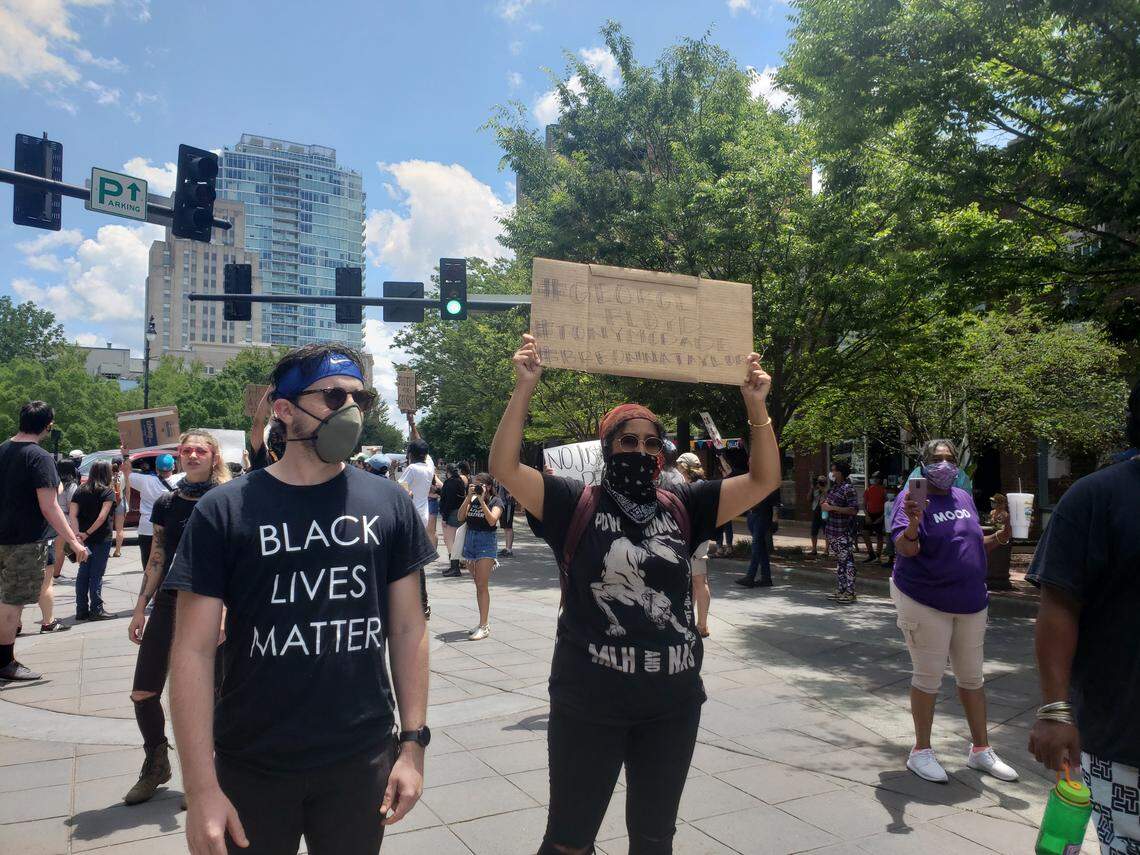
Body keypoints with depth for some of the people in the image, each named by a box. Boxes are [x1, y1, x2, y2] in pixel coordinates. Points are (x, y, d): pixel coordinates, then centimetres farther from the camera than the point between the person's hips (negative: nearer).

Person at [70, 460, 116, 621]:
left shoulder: (80, 491, 7)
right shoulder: (108, 492, -6)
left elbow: (73, 514, -4)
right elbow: (103, 516, -17)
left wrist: (78, 533, -12)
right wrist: (88, 533, -14)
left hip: (83, 538, 5)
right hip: (102, 538, -5)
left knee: (83, 573, 11)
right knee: (97, 574, 0)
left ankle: (81, 610, 15)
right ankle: (96, 610, 3)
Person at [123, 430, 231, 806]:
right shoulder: (166, 504, 6)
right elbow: (156, 560, 10)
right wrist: (140, 609, 7)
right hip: (168, 605, 4)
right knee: (143, 693, 5)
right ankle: (157, 764, 28)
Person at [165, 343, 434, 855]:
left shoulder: (389, 504, -2)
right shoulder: (225, 511, -8)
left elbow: (408, 628, 2)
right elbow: (193, 650, -8)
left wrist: (413, 742, 0)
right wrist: (201, 787, -11)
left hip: (363, 760, 2)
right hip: (250, 768, -1)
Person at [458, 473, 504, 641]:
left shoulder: (496, 501, -3)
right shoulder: (472, 499, 10)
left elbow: (492, 520, -18)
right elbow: (461, 517, -1)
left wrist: (482, 501, -17)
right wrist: (468, 498, -6)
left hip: (486, 542, -6)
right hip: (470, 540, 6)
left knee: (482, 585, -10)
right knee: (478, 585, 11)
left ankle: (484, 626, -8)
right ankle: (485, 622, 19)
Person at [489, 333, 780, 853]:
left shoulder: (683, 508, 2)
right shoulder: (576, 505, -6)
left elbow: (764, 480, 1)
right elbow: (504, 467, -15)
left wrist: (755, 404, -8)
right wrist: (525, 389, -22)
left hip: (673, 703, 3)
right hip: (589, 704, -3)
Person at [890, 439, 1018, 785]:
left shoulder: (964, 498, 8)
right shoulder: (913, 497, -12)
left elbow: (972, 545, 18)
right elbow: (905, 549, -22)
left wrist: (1000, 537, 0)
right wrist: (914, 521, -41)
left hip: (971, 602, 7)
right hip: (925, 603, -6)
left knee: (972, 678, 15)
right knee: (928, 678, 2)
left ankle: (981, 750, 29)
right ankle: (921, 752, 17)